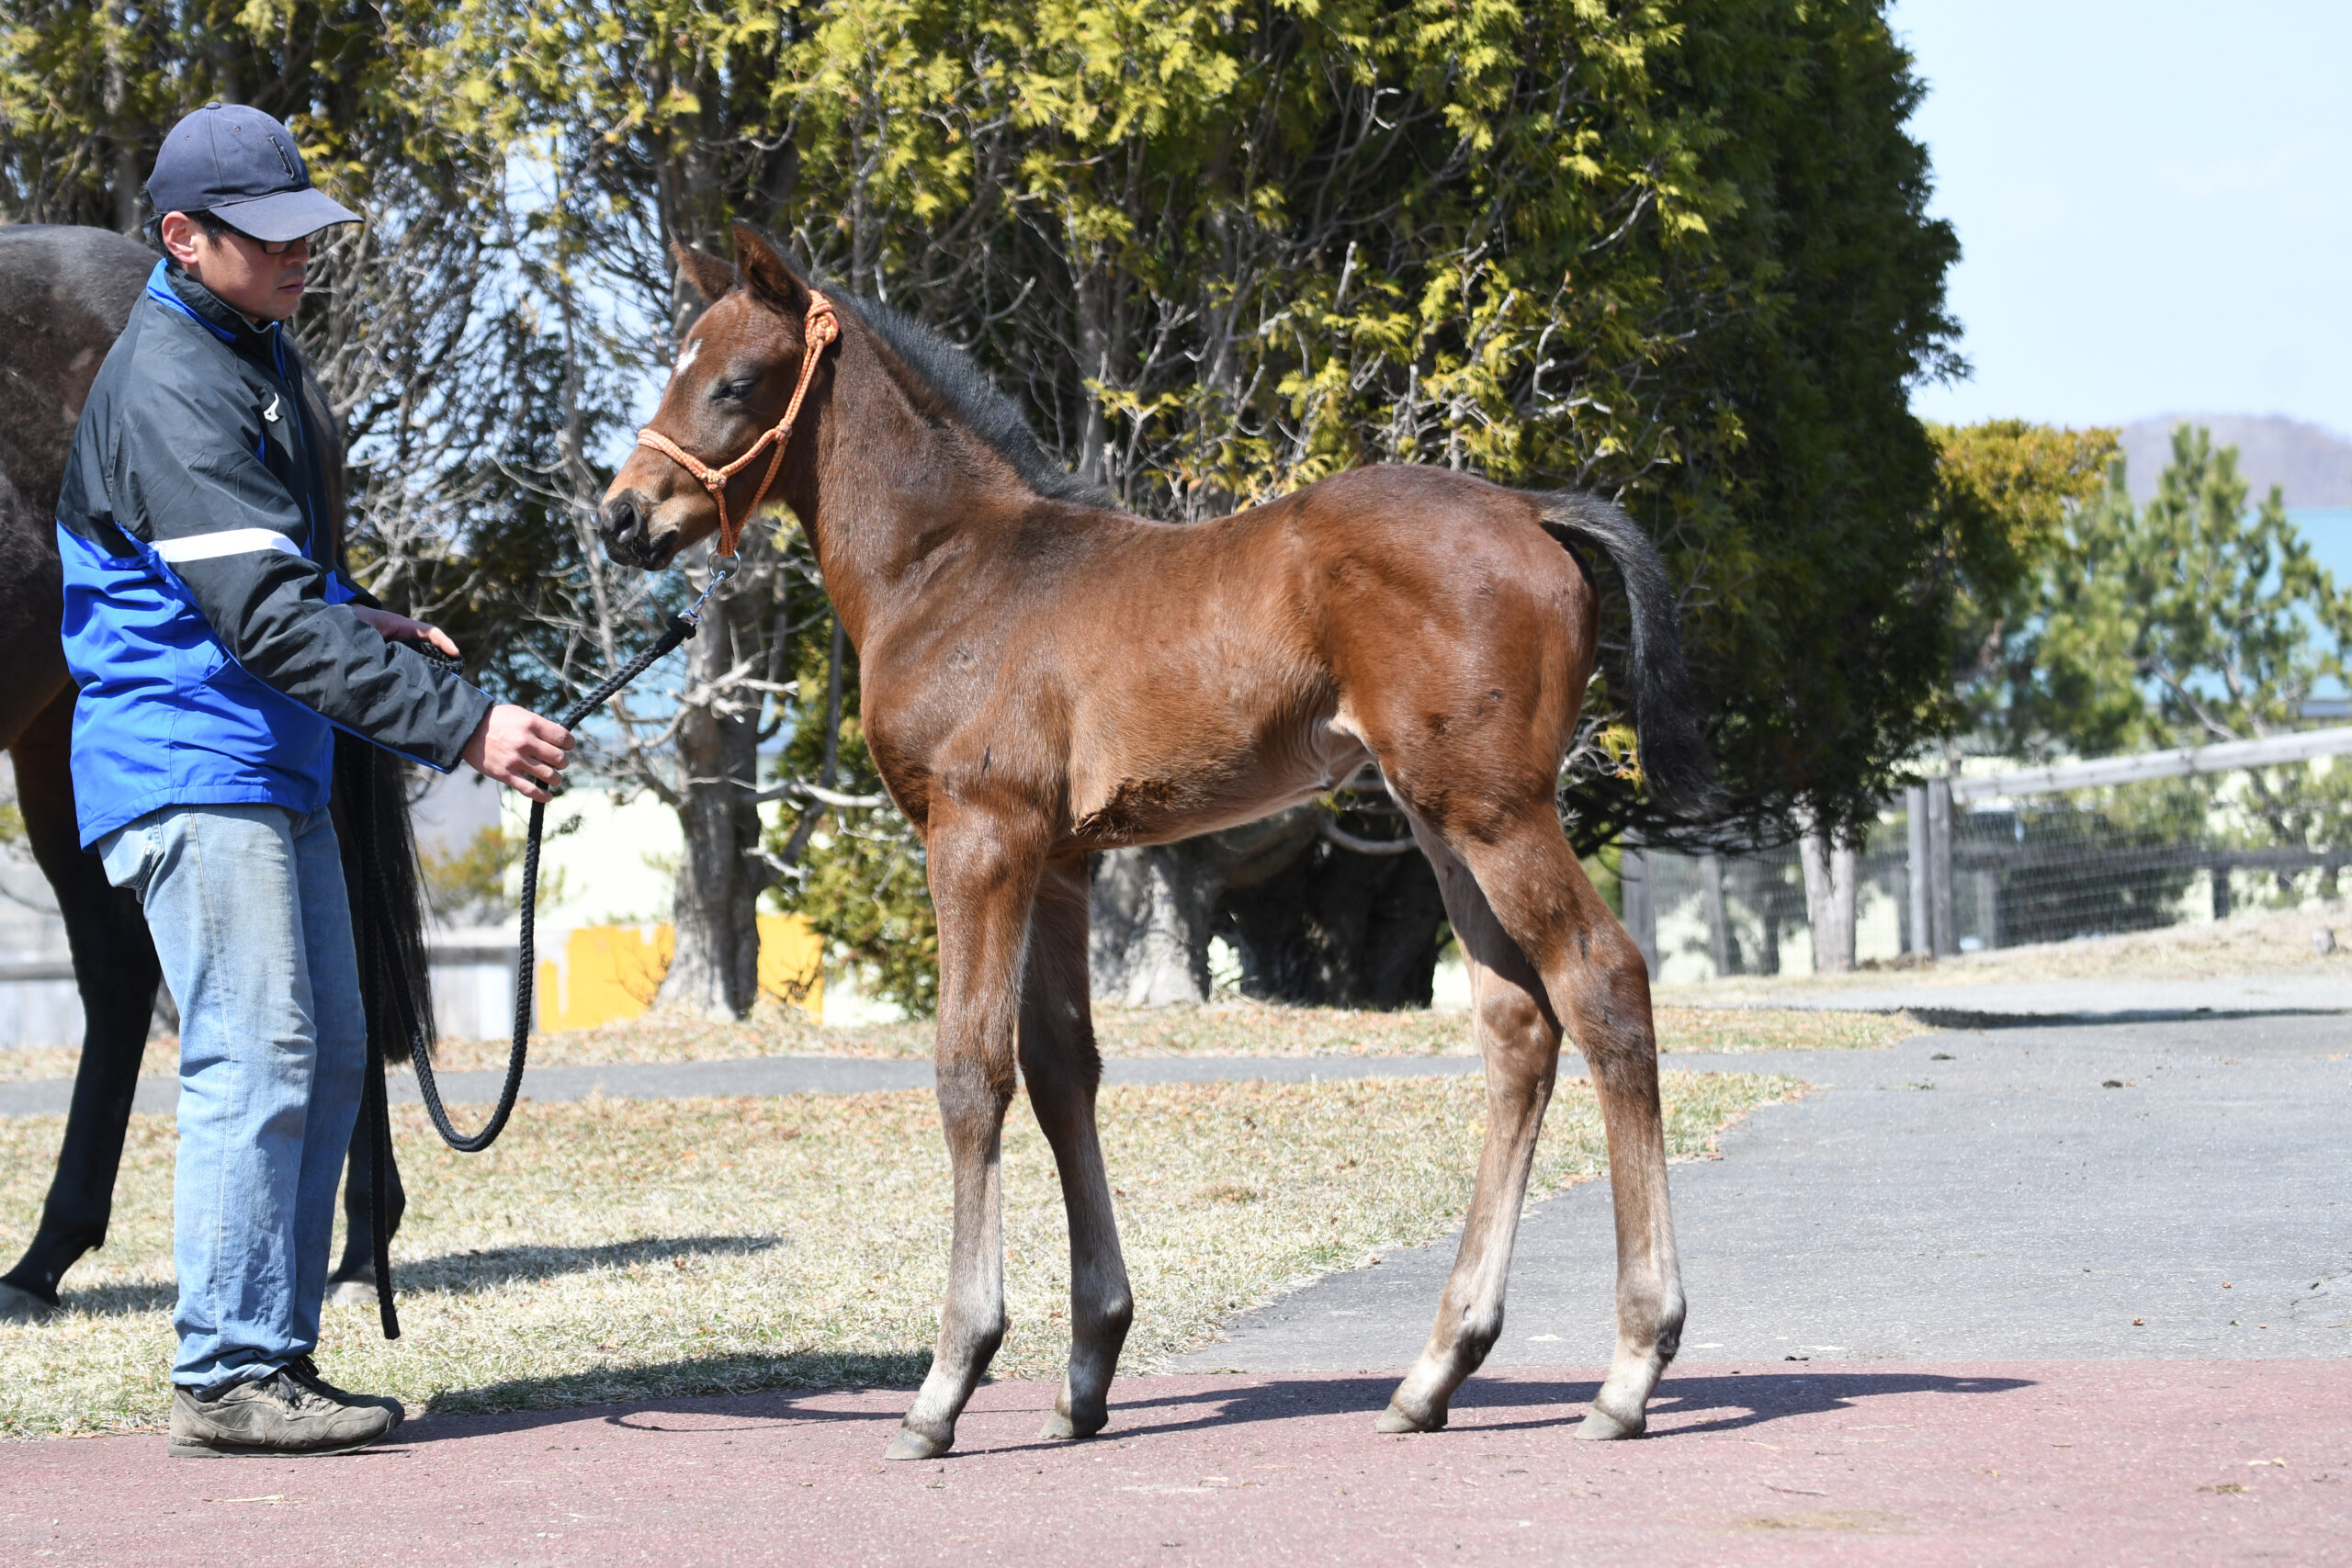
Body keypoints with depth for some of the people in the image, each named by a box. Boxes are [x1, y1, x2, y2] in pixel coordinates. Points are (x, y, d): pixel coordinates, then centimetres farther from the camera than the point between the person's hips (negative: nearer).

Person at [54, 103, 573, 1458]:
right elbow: (266, 620, -27)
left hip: (278, 769, 10)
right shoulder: (170, 391, -18)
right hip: (192, 769, -10)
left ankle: (280, 1359, 16)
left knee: (328, 1063, 11)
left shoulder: (260, 353, 14)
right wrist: (462, 724, -32)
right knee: (257, 1058, -12)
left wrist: (370, 625, 8)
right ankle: (228, 1377, -9)